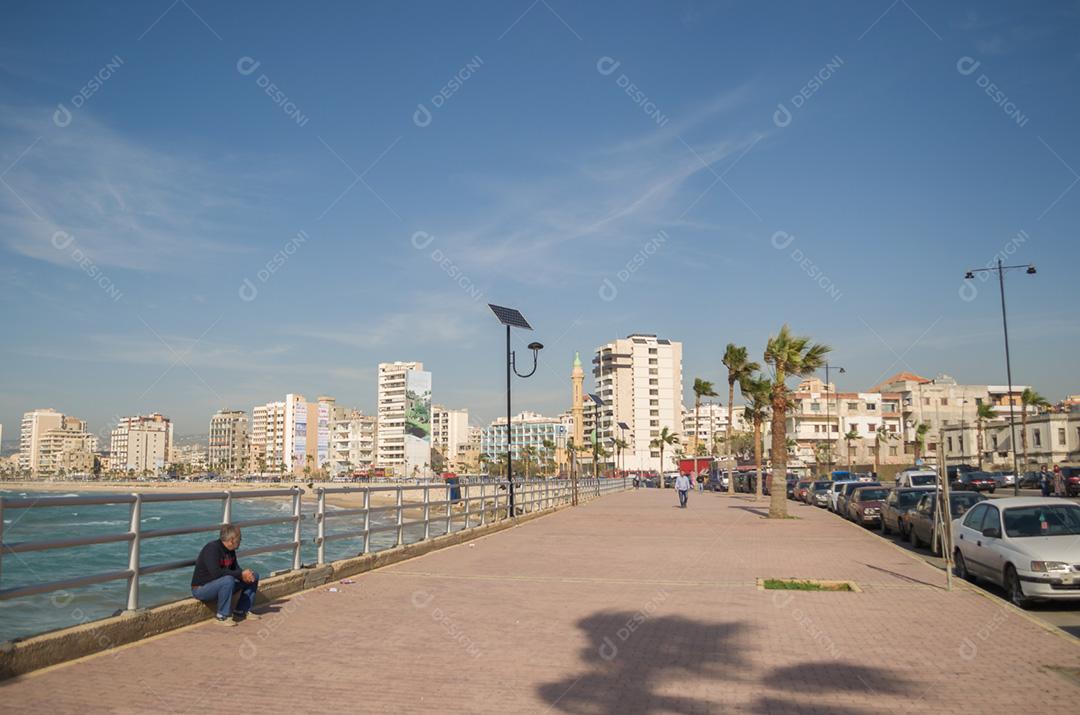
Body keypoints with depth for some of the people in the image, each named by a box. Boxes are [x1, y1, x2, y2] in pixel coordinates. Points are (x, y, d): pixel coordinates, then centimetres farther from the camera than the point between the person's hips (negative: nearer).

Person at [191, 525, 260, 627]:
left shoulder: (230, 550, 3)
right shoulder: (212, 549, -24)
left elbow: (235, 568, 9)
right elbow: (216, 572, -34)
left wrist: (245, 574, -15)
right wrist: (241, 574, -28)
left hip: (221, 585, 9)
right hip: (201, 588, -9)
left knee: (254, 576, 4)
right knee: (228, 580, -38)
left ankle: (242, 611, 8)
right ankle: (222, 616, -21)